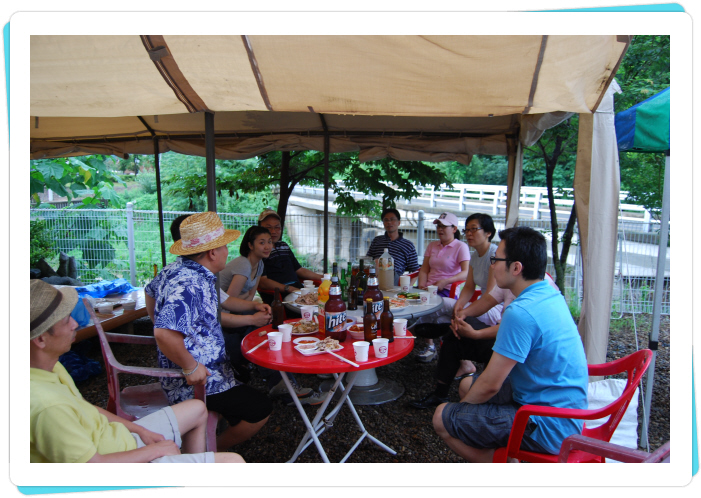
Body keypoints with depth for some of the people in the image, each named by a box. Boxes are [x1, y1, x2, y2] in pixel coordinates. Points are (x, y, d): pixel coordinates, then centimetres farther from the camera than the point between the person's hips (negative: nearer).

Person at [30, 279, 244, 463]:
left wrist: (140, 430, 7)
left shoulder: (50, 367, -4)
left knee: (197, 409, 23)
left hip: (118, 440, 10)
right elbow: (95, 464, -27)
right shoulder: (47, 406, -34)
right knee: (233, 461, -10)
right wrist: (153, 451, -12)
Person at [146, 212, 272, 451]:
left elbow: (150, 290, 26)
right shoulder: (190, 285, -29)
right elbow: (164, 333, -40)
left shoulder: (174, 269, 4)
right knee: (260, 409, -5)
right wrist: (191, 367, -28)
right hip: (197, 381, -10)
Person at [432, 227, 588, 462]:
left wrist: (459, 408, -3)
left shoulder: (521, 312, -27)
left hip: (547, 428, -10)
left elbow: (490, 384, -20)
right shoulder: (551, 294, 3)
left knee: (442, 418, -9)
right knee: (467, 384, 19)